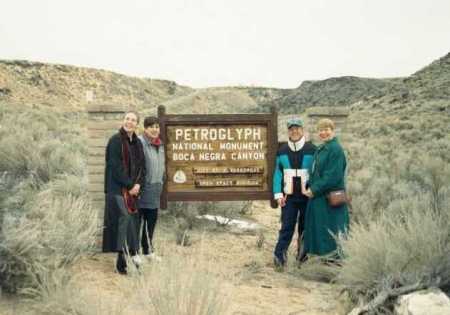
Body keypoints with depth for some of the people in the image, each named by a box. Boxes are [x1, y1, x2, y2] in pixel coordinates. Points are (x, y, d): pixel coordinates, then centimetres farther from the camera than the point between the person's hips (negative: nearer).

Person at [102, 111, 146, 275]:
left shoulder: (137, 143, 12)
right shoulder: (115, 140, -8)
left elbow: (142, 166, 11)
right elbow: (115, 166, -14)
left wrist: (138, 184, -5)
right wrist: (129, 185, -13)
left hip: (133, 189, 6)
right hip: (117, 188, -6)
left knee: (132, 221, 5)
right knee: (124, 218, -14)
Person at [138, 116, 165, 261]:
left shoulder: (160, 144, 14)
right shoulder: (140, 142, -14)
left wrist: (161, 182, 21)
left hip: (155, 189, 8)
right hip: (143, 188, -8)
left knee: (152, 218, 13)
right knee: (139, 219, 0)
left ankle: (148, 249, 25)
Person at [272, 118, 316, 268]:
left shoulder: (312, 150, -1)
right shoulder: (282, 151, 6)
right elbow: (278, 173, 4)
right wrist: (278, 194, -5)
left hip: (307, 196, 0)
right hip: (289, 196, 1)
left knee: (305, 227, 9)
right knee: (287, 226, -6)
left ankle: (302, 256, 19)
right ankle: (279, 255, -8)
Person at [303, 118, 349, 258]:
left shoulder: (335, 149, -13)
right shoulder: (320, 149, 14)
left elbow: (333, 176, -20)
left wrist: (314, 190, -16)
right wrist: (310, 187, 1)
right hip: (318, 197, 9)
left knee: (332, 233, -2)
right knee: (320, 231, 13)